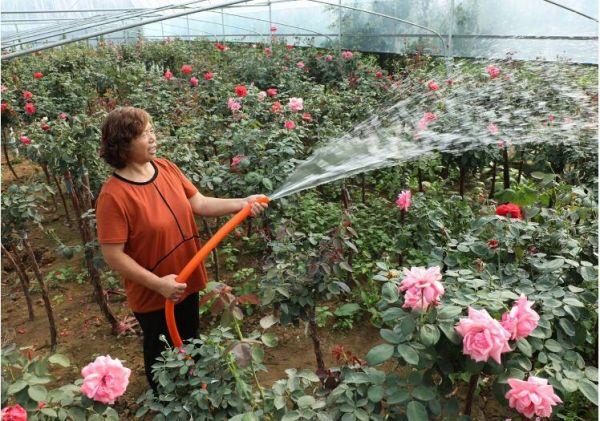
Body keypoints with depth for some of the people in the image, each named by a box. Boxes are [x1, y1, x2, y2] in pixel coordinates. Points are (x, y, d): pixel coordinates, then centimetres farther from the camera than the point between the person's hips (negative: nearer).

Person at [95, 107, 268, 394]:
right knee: (161, 354, 21)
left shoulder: (166, 168, -7)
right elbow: (113, 255, -23)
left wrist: (242, 204, -15)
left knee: (190, 343, 28)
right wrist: (158, 283, -24)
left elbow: (199, 204, -4)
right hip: (152, 295, -6)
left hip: (187, 282, 6)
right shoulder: (113, 195, -26)